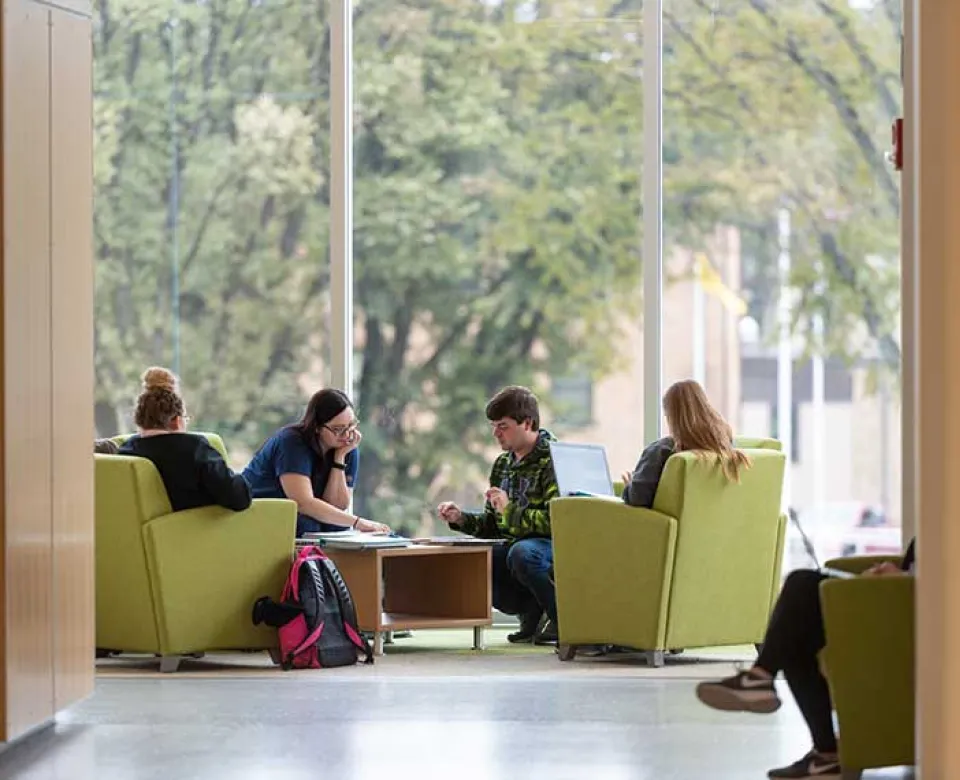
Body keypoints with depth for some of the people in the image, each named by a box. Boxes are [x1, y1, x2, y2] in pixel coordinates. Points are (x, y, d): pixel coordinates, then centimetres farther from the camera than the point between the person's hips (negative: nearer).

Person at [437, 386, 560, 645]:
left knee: (522, 553, -39)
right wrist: (461, 518, 1)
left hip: (556, 546, -8)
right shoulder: (502, 465, 14)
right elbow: (492, 525, 18)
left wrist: (510, 510, -22)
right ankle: (532, 610, 1)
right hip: (514, 546, 8)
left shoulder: (553, 461, -12)